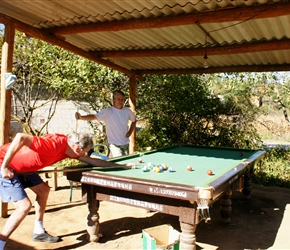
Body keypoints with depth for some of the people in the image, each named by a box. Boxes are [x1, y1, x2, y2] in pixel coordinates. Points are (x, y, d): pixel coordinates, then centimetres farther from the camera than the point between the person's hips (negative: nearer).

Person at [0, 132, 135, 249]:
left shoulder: (68, 147, -2)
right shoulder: (54, 144, -31)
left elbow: (92, 161, 6)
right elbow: (20, 137, -39)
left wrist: (121, 165, 8)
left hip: (19, 166, 10)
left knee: (43, 190, 15)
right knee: (24, 206, -14)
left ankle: (38, 232, 27)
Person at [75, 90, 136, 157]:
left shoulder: (127, 111, 1)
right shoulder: (107, 111, -12)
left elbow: (134, 121, 19)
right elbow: (94, 116, -23)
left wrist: (130, 132, 6)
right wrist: (81, 117, -40)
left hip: (125, 144, 5)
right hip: (114, 144, -5)